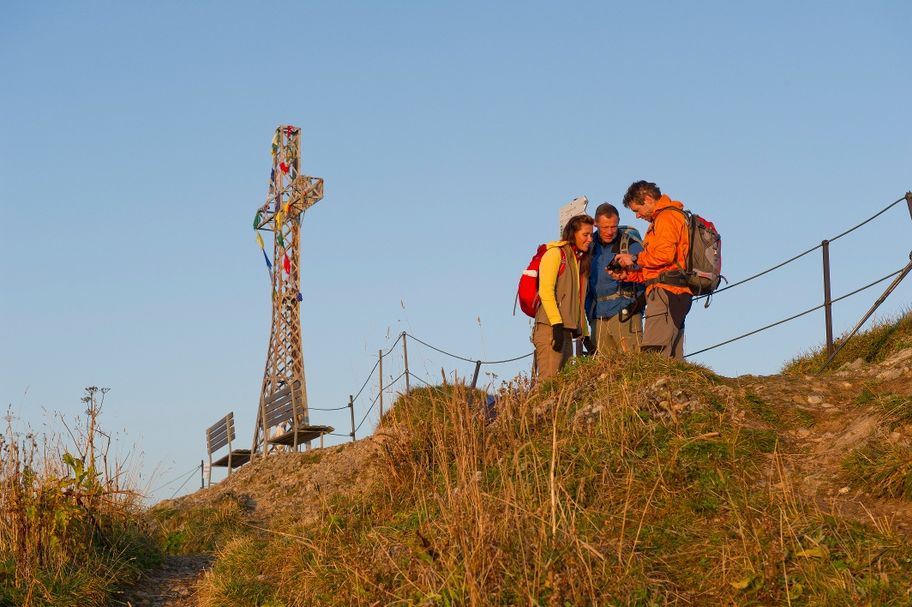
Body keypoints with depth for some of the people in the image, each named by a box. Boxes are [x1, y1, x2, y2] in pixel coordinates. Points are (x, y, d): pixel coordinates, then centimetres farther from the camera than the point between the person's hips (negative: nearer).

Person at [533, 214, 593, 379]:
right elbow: (545, 291, -12)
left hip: (567, 330, 8)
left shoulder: (580, 261, 23)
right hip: (551, 327, -8)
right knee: (549, 381, -16)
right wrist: (556, 324, -21)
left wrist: (585, 334, 15)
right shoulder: (555, 253, -1)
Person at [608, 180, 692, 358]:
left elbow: (664, 255, -19)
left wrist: (635, 259, -5)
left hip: (666, 291, -11)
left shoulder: (666, 217, -5)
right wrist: (628, 275, 15)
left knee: (652, 357, -19)